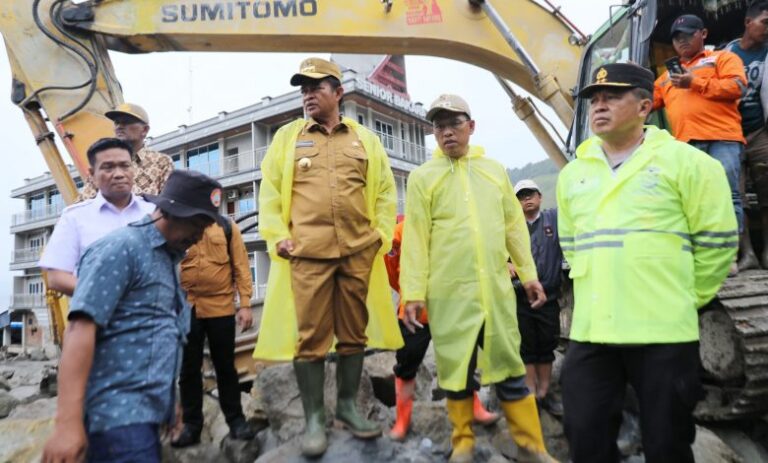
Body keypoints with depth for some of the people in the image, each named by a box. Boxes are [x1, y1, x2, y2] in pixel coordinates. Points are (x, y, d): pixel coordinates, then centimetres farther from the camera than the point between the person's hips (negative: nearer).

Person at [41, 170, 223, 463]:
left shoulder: (168, 259, 18)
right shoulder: (122, 248, -8)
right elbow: (81, 328, -17)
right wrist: (68, 421, -23)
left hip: (146, 412, 8)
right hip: (119, 414, -8)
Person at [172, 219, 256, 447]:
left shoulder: (227, 227, 3)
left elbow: (241, 266, 1)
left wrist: (245, 304, -4)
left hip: (222, 308, 0)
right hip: (186, 309, 1)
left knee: (225, 366, 9)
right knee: (189, 368, 9)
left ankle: (236, 420, 20)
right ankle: (191, 425, 22)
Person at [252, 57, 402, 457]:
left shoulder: (365, 138, 12)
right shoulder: (287, 137, 10)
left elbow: (385, 192, 12)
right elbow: (269, 192, 7)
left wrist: (381, 235, 2)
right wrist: (278, 238, -2)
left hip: (358, 254, 2)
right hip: (307, 254, -1)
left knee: (354, 333, 9)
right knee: (310, 336, 0)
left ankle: (348, 406, 26)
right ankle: (314, 419, 13)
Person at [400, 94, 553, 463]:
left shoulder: (494, 170, 12)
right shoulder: (423, 176, 2)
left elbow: (515, 226, 13)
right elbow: (416, 237, -4)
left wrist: (529, 274, 10)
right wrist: (413, 292, -8)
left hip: (496, 287, 2)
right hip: (448, 291, -2)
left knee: (509, 366, 7)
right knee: (456, 368, 8)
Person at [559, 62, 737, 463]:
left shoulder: (684, 161, -2)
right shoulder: (573, 173, 12)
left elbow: (717, 240, 0)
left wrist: (683, 298, 4)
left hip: (664, 331, -4)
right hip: (589, 331, 4)